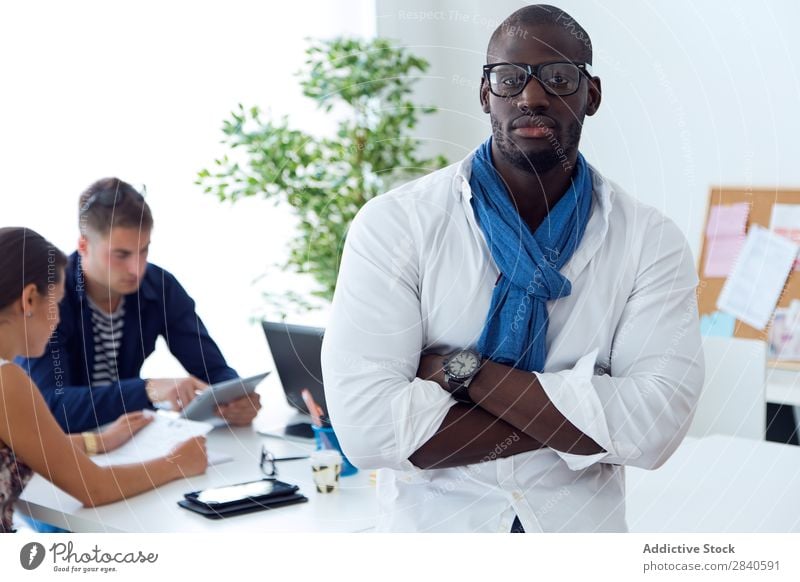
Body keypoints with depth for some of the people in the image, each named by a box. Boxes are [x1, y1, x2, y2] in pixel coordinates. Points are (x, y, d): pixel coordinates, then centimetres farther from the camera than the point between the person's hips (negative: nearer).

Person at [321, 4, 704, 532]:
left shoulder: (650, 240, -9)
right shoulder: (395, 224, -13)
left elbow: (655, 424, -20)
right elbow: (365, 422, -23)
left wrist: (463, 371, -23)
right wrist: (588, 421, -21)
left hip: (583, 528, 2)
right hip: (430, 526, -1)